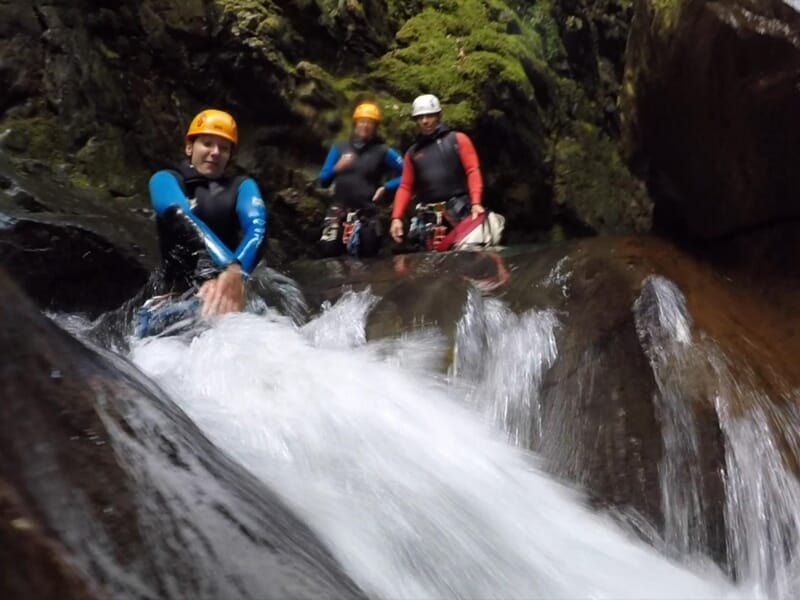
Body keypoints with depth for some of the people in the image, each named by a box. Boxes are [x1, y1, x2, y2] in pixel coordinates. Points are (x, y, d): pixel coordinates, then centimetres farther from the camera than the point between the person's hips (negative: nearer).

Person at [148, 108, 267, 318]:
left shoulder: (242, 186, 14)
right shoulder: (165, 180, 8)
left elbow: (256, 227, -8)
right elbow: (183, 220, -14)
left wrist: (235, 273, -32)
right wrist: (231, 266, -33)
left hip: (228, 290, 2)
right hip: (178, 297, -2)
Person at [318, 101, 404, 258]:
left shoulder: (383, 151, 5)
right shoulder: (339, 148, 10)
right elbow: (323, 180, 10)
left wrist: (386, 187, -7)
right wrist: (337, 168, -9)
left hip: (366, 212, -1)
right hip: (339, 210, 1)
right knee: (328, 252, -13)